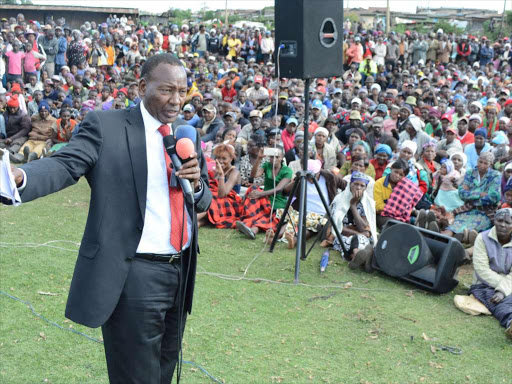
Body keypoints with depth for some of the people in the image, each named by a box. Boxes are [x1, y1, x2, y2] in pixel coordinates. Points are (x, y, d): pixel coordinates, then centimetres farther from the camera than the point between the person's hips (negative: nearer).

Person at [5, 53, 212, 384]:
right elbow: (65, 165, -23)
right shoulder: (105, 126, -7)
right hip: (133, 276, -6)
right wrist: (19, 177, -44)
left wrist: (196, 184, -9)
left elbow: (203, 201, 15)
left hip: (181, 271, 6)